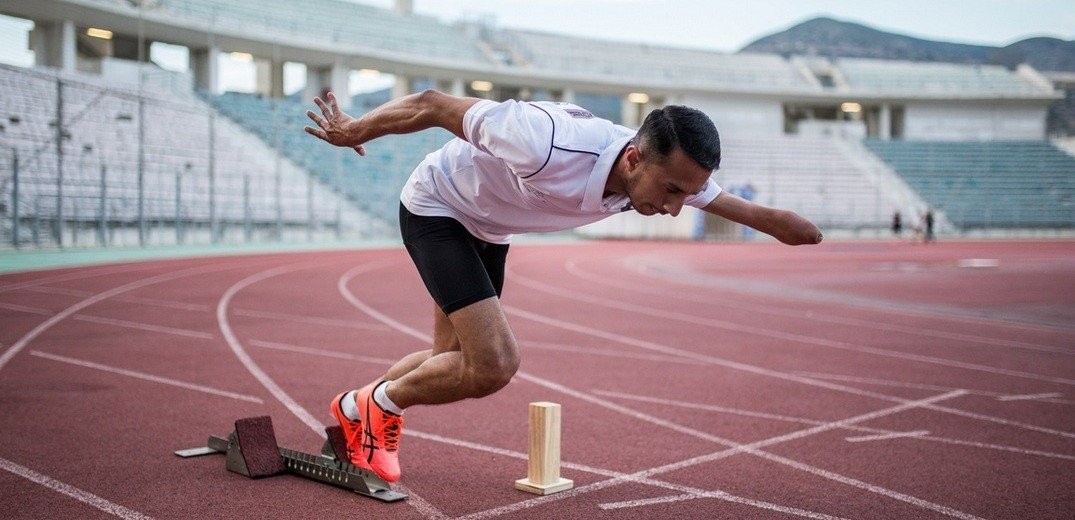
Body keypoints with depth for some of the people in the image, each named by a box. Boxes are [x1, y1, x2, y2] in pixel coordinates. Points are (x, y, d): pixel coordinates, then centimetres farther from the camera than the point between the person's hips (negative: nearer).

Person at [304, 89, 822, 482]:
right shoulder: (548, 146, -42)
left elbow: (738, 206, 2)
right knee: (494, 364, -20)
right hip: (435, 207, -7)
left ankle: (355, 411, 40)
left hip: (489, 230, 8)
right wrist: (353, 131, -15)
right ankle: (381, 402, 5)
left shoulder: (669, 170, -20)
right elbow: (432, 105, -30)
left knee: (454, 362, 15)